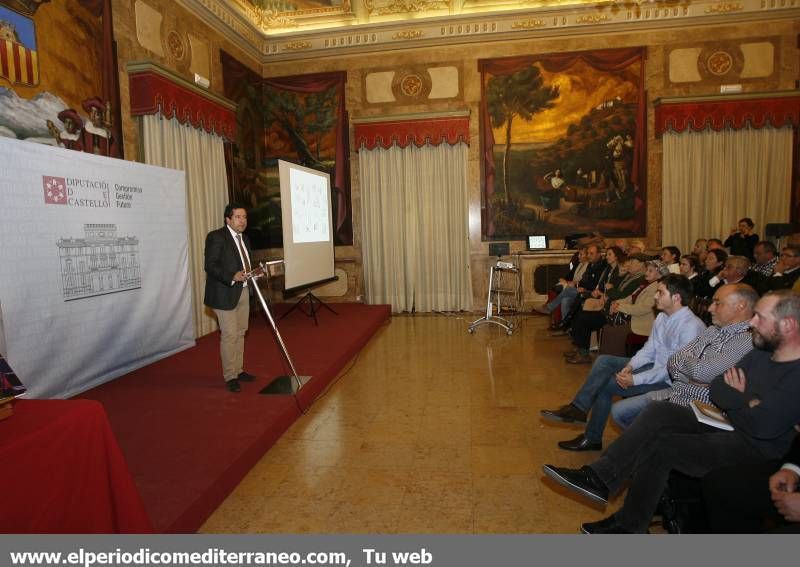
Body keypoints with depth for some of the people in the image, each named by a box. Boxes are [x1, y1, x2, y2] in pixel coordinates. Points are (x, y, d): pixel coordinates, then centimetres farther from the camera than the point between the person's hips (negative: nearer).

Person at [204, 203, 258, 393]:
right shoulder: (216, 237, -11)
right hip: (225, 293, -8)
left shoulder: (245, 239, 14)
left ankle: (239, 370, 24)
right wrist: (232, 277, -28)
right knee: (229, 335, -5)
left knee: (240, 333, 13)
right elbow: (210, 266, -17)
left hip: (243, 291, 8)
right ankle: (230, 376, 4)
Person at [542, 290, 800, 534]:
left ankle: (628, 526, -4)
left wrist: (737, 398, -7)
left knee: (660, 445, -24)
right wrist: (744, 401, -14)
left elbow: (764, 426, -27)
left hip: (754, 446, -8)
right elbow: (716, 389, 7)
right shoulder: (761, 351, 8)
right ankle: (599, 477, -20)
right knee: (659, 411, -14)